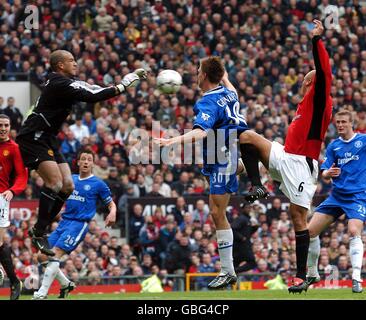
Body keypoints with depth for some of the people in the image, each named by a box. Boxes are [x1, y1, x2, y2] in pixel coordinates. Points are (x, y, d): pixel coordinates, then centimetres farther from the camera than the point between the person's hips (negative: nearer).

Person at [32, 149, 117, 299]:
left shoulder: (98, 184, 0)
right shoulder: (71, 179, 15)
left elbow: (111, 204, 6)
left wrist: (112, 214, -17)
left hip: (79, 224, -7)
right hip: (64, 221, 7)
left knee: (55, 254, -21)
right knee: (43, 256, 1)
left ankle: (42, 293, -21)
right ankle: (66, 284, 19)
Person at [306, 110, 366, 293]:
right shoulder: (333, 146, 9)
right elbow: (324, 173, 6)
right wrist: (328, 173, -17)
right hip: (336, 195, 5)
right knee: (310, 231, -1)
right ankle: (312, 274, 17)